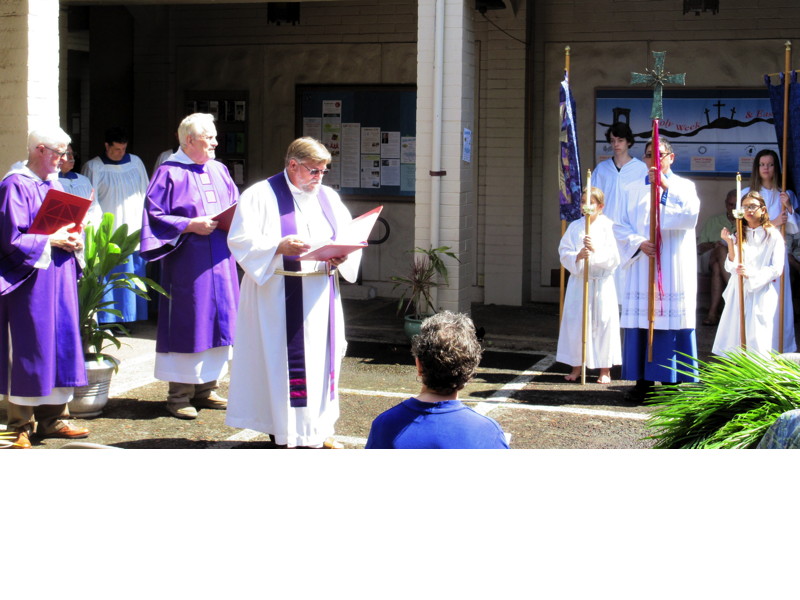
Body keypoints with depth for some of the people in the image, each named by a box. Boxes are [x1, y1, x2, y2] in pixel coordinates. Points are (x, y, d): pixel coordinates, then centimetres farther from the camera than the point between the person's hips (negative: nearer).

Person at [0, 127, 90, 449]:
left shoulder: (53, 185, 14)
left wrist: (73, 239, 1)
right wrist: (51, 241, -15)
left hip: (58, 281, 8)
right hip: (30, 281, -8)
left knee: (59, 348, 10)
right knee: (28, 352, -2)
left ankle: (52, 418, 19)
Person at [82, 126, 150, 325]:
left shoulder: (136, 163, 7)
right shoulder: (93, 167, -3)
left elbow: (144, 194, 12)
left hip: (133, 229, 3)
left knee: (133, 274, 4)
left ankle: (127, 318, 12)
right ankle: (107, 321, 1)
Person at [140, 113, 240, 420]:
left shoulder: (219, 170, 14)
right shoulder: (169, 173, -5)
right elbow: (155, 215, -9)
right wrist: (191, 225, -17)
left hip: (220, 260, 6)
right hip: (186, 262, -6)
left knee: (217, 321, 8)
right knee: (186, 323, -3)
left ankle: (206, 388, 18)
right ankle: (179, 394, 4)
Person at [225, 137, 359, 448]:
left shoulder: (329, 197, 14)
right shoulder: (261, 195, -2)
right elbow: (240, 240, -10)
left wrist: (341, 257, -9)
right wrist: (279, 246, -25)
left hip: (320, 294, 5)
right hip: (279, 296, -5)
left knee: (321, 357, 7)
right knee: (282, 360, -5)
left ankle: (319, 427, 16)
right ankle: (285, 430, 2)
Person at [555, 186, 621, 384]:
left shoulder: (607, 226, -2)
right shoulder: (574, 226, 6)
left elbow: (613, 256, -8)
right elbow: (564, 252, 1)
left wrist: (595, 250, -22)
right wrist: (578, 256, -18)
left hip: (602, 281, -3)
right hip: (578, 280, 3)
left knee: (603, 322, -1)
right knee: (575, 322, 4)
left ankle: (605, 369, 9)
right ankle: (576, 366, 16)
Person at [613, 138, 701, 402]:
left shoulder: (683, 186, 7)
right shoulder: (634, 190, 13)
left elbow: (690, 215, -12)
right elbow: (621, 227, 7)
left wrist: (667, 187, -16)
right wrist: (639, 243, -11)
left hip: (674, 267, -2)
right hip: (641, 266, 2)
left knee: (671, 318, -6)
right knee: (641, 320, -2)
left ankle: (672, 380, 0)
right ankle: (643, 379, 2)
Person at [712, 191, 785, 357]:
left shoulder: (773, 236, -1)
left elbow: (776, 269, -7)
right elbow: (731, 267, 6)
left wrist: (751, 274, -19)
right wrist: (730, 243, -8)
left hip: (762, 295, -4)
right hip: (738, 295, 4)